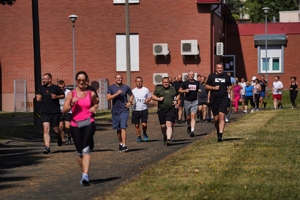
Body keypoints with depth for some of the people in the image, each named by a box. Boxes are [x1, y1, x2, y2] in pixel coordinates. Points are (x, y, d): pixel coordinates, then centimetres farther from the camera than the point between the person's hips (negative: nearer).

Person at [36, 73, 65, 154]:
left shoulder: (56, 88, -1)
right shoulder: (41, 88, 9)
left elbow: (63, 95, 7)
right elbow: (37, 95, 25)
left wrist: (56, 96, -10)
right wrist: (38, 97, 4)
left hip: (55, 112, -2)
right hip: (45, 112, 2)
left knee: (56, 130, 8)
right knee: (46, 130, -12)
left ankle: (59, 138, 43)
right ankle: (47, 148, -14)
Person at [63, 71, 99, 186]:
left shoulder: (91, 94, 4)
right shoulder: (71, 94, 2)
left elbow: (96, 103, 24)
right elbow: (64, 110, -5)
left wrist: (94, 108, 2)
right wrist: (72, 103, -22)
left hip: (89, 124, -1)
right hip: (75, 125, 2)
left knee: (85, 149, -18)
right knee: (80, 152, 8)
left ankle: (85, 176, -25)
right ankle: (83, 173, 28)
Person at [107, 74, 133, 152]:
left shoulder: (126, 87, 3)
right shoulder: (111, 87, 2)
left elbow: (131, 95, 19)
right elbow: (108, 98, -7)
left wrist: (130, 102, 1)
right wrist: (117, 94, -18)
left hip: (124, 110, -2)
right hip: (115, 110, 2)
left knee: (123, 127, -13)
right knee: (118, 129, 11)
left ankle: (124, 145, -18)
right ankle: (120, 143, 27)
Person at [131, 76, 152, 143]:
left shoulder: (146, 90, 4)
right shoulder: (133, 91, 8)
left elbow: (149, 97, 11)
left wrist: (147, 100, -10)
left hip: (144, 110, -2)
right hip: (135, 110, 2)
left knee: (144, 124, -11)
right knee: (136, 125, 5)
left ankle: (144, 134, 18)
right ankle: (139, 136, 22)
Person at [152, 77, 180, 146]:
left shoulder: (173, 89, 9)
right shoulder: (158, 89, 6)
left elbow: (178, 95, 23)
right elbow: (153, 96, 9)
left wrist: (176, 100, 4)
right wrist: (158, 99, -9)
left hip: (171, 110, -1)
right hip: (161, 110, 1)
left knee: (169, 124, -16)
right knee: (163, 126, 8)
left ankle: (169, 139, -23)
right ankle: (165, 137, 34)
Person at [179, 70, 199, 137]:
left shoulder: (197, 83, 7)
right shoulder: (185, 83, 0)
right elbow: (180, 90, 4)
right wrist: (185, 91, -13)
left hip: (194, 101, 0)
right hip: (187, 101, 0)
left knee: (193, 116, -13)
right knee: (188, 117, 9)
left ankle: (192, 131, -18)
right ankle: (189, 126, 39)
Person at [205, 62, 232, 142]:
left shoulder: (226, 76, 9)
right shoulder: (211, 76, 5)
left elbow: (229, 85, 21)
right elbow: (206, 86, 7)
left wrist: (229, 89, -1)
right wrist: (214, 88, -10)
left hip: (224, 99, -1)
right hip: (214, 100, 1)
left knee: (221, 116, -16)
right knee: (216, 118, 6)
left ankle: (220, 135, -20)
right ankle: (218, 131, 32)